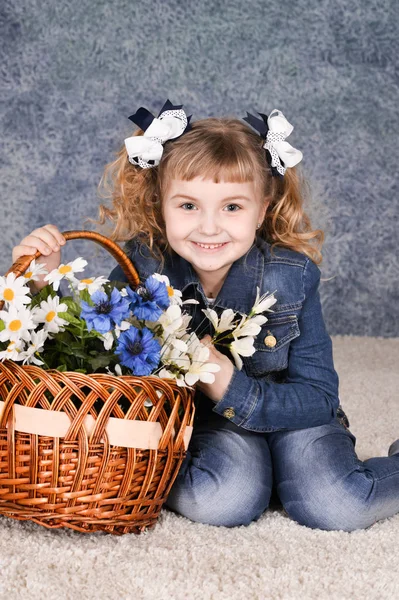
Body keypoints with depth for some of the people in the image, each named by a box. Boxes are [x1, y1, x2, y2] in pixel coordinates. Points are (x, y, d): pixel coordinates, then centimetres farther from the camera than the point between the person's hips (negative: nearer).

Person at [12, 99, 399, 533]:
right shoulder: (143, 268, -19)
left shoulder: (291, 277, -21)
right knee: (224, 501, -30)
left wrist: (233, 389, -34)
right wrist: (42, 282, -26)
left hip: (286, 412, 0)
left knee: (335, 508, -23)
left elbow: (319, 397, -19)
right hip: (199, 419, 0)